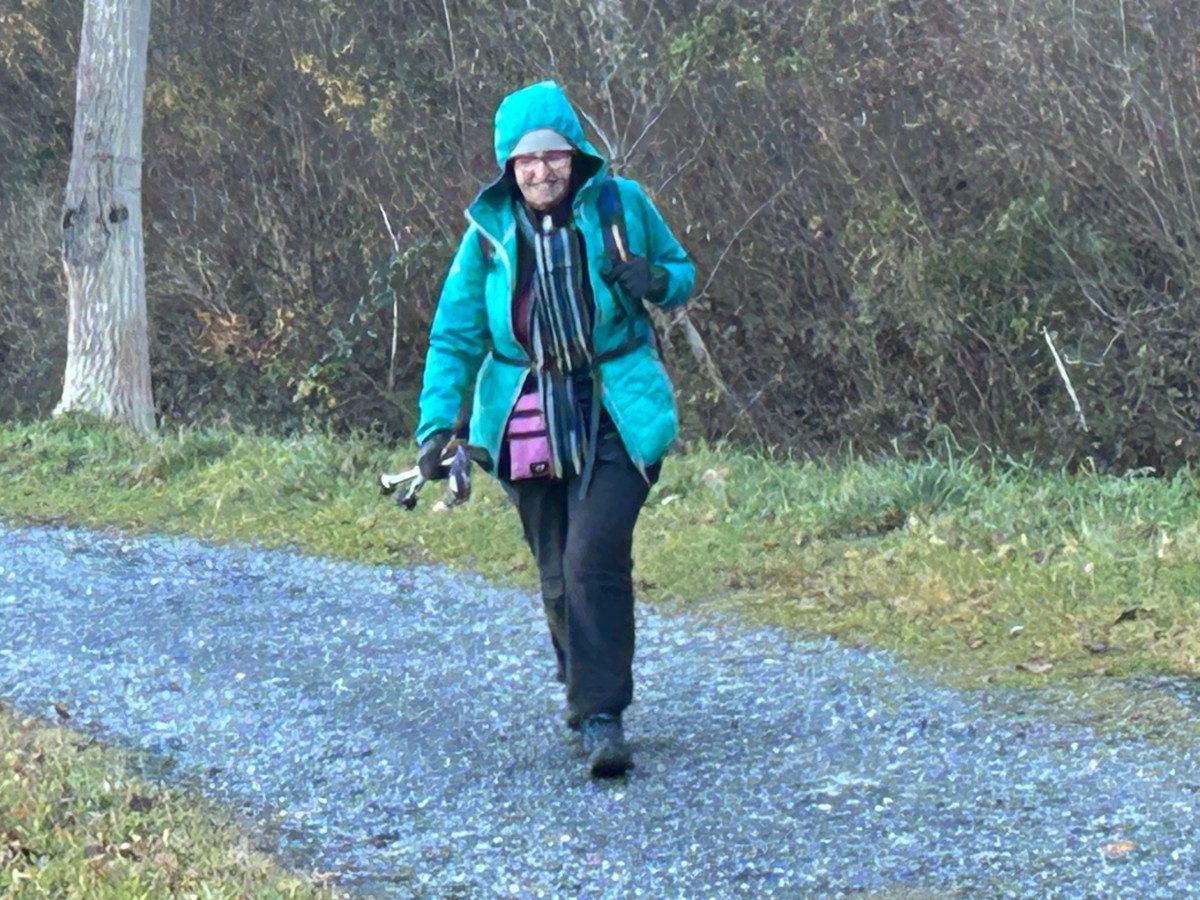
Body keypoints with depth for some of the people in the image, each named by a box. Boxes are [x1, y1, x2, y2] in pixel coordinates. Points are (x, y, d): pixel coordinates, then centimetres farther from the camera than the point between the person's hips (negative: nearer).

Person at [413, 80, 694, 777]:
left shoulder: (620, 205, 0)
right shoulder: (490, 230, 2)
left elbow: (682, 272, 13)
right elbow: (455, 335, 5)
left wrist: (654, 281, -12)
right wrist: (437, 424, -6)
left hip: (616, 414, -2)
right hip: (529, 423, 2)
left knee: (594, 562, -16)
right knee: (559, 576, 8)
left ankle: (602, 714, -13)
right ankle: (585, 688, 30)